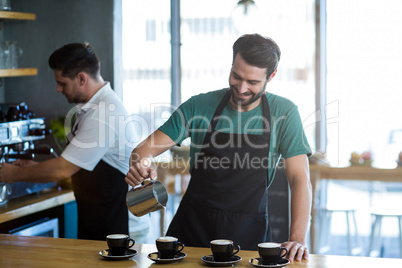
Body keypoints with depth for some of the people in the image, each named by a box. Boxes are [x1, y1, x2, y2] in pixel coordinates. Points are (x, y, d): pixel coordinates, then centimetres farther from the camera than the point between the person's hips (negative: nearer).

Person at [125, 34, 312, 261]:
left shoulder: (284, 113, -5)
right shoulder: (199, 106, -3)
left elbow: (300, 178, -11)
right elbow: (147, 147, -2)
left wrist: (297, 238, -23)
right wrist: (140, 165, -27)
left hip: (248, 233, -1)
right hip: (193, 225, 1)